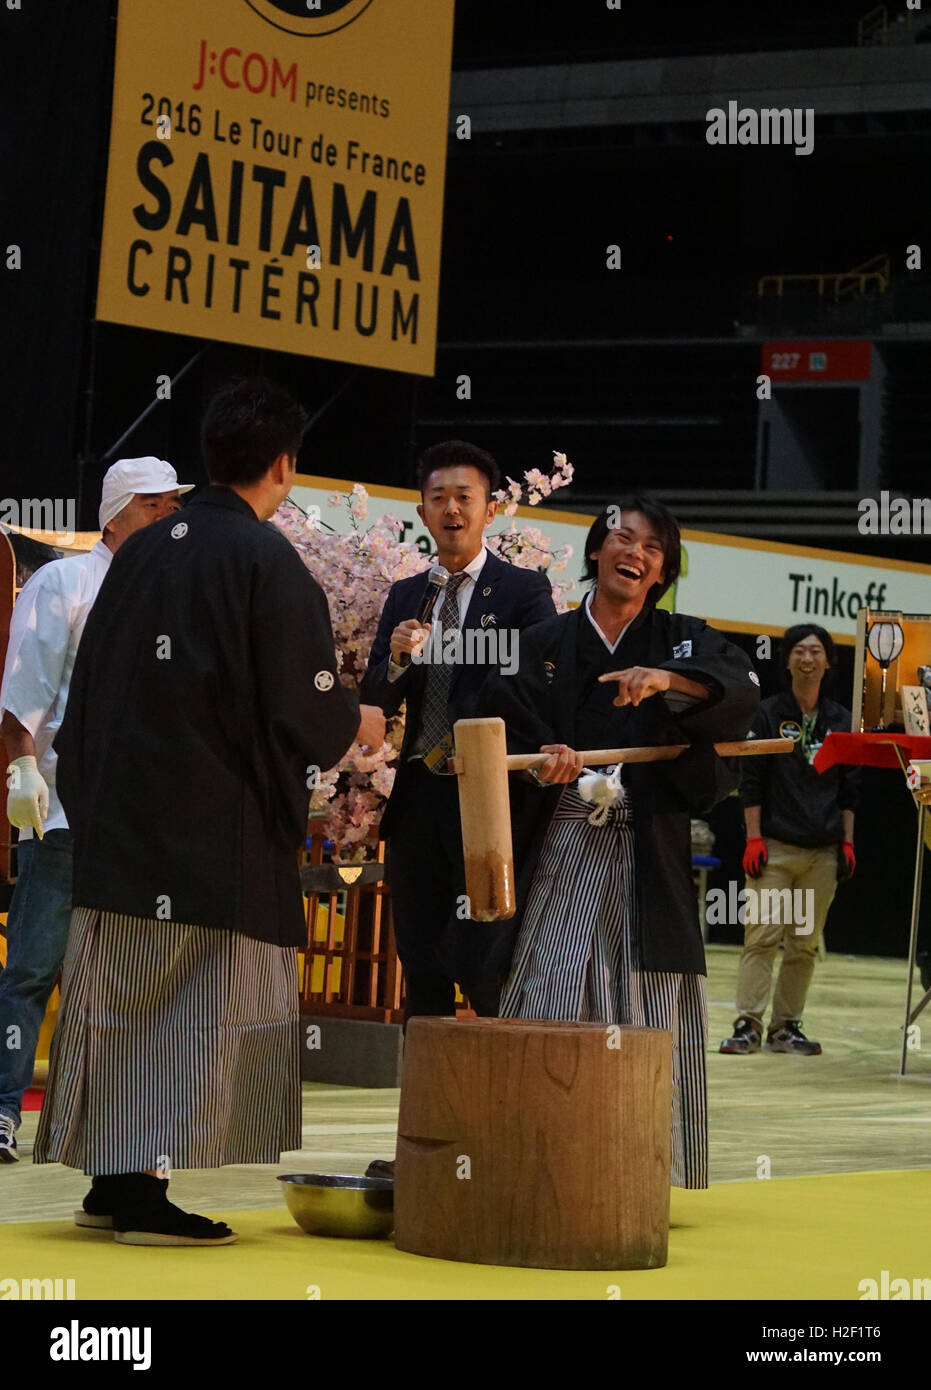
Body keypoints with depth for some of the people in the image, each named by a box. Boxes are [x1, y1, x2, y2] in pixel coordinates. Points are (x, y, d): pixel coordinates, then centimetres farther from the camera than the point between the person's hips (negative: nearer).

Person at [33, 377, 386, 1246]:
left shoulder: (142, 550, 8)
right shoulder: (267, 561, -12)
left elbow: (91, 685, 12)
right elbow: (299, 701, -15)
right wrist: (355, 724, 6)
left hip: (118, 815, 7)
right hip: (221, 821, -7)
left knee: (120, 1000, 12)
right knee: (207, 1005, -1)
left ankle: (110, 1179, 17)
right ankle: (148, 1191, -5)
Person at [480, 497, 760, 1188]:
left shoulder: (682, 640, 11)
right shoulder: (546, 645, 11)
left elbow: (744, 686, -7)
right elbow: (506, 727, 2)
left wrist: (668, 680, -24)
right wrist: (548, 760, -18)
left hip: (648, 855, 0)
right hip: (561, 851, 0)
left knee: (643, 1015, -2)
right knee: (550, 1002, -7)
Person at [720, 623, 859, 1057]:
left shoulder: (841, 720, 12)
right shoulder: (768, 714, 3)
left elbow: (849, 788, 15)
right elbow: (751, 782, 1)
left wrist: (847, 842, 8)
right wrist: (754, 838, -6)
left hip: (823, 853, 3)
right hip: (775, 847, -3)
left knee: (805, 945, 4)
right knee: (762, 936, -9)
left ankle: (786, 1027, 10)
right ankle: (748, 1025, -9)